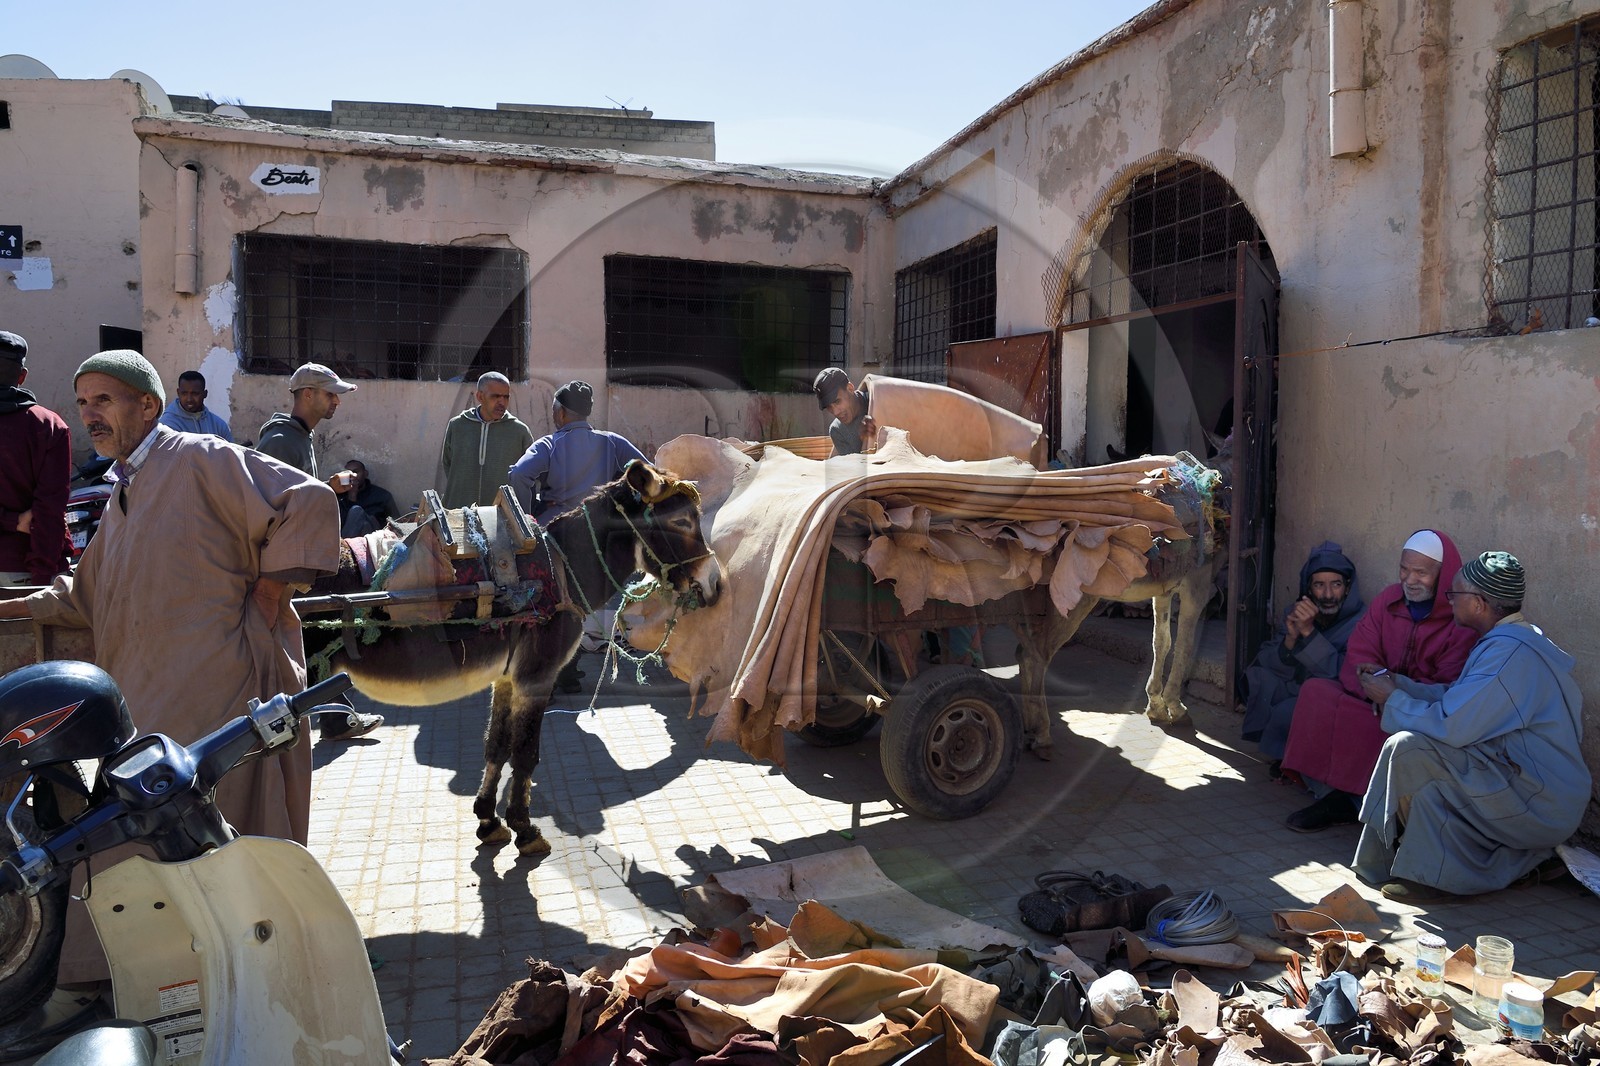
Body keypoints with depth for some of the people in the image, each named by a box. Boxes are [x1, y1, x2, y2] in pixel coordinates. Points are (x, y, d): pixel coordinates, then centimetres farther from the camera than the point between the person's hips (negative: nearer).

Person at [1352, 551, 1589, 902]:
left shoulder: (1509, 651, -22)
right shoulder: (1510, 640, 10)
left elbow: (1450, 726, -25)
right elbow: (1455, 699, 16)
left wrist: (1392, 700, -10)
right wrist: (1396, 682, 12)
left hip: (1539, 807, -10)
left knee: (1407, 748, -22)